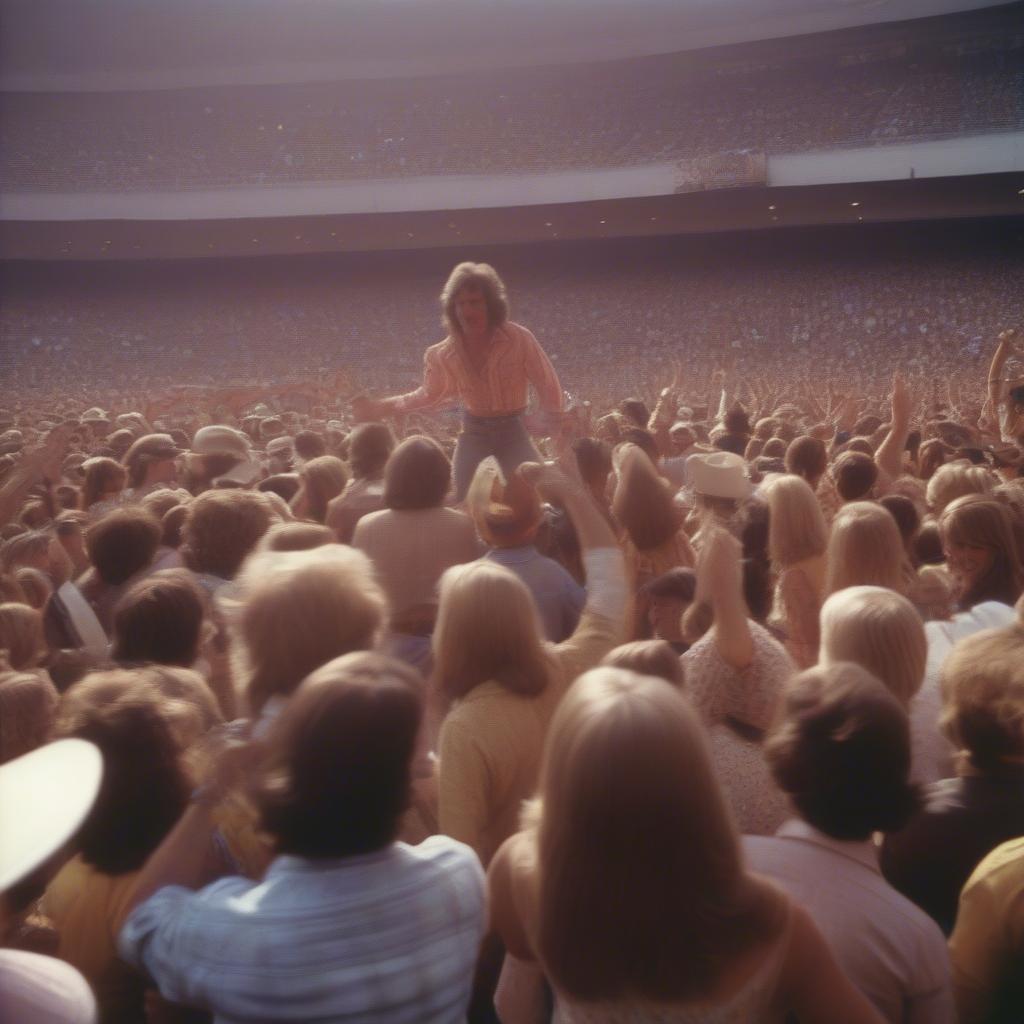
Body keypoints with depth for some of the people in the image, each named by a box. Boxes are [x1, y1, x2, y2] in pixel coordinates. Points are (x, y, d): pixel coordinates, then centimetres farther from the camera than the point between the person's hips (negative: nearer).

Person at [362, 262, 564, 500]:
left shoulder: (519, 340, -19)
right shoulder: (443, 354, -11)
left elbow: (548, 387, -8)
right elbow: (431, 395, 9)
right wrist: (385, 407, 6)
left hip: (513, 430, -2)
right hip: (474, 433, 2)